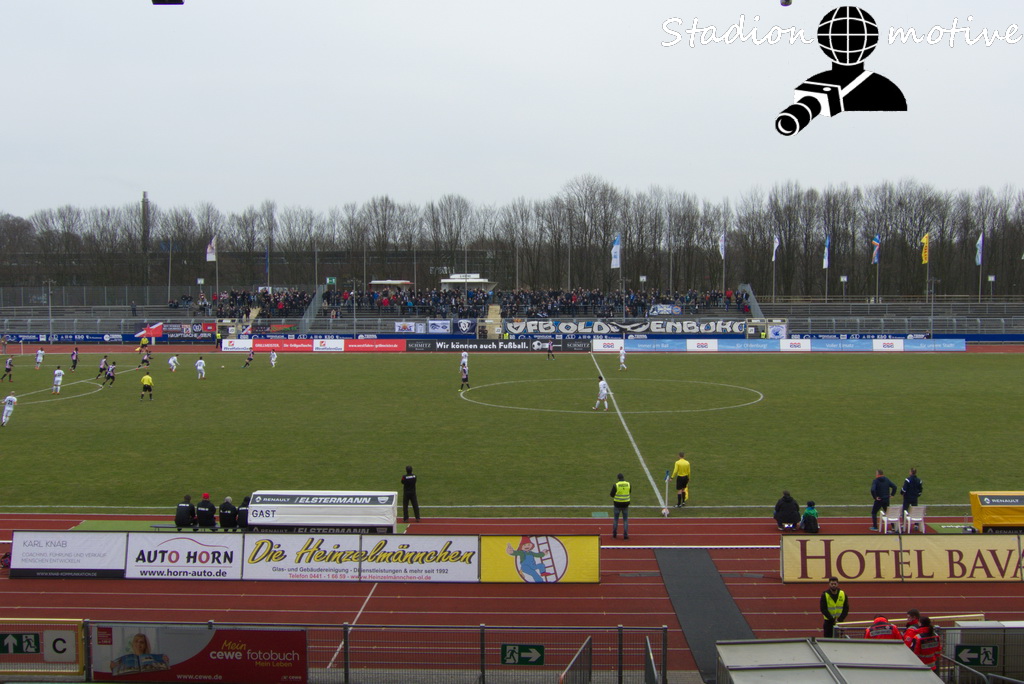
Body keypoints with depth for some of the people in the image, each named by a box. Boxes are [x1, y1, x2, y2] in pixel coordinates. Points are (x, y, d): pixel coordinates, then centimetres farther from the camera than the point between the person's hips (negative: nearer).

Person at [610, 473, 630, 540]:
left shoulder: (616, 485, -13)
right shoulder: (628, 484, -3)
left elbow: (612, 495, -5)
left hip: (617, 504, -2)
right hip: (626, 504, 2)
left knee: (616, 519, 12)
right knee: (625, 520, 9)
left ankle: (614, 534, 17)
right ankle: (625, 535, 6)